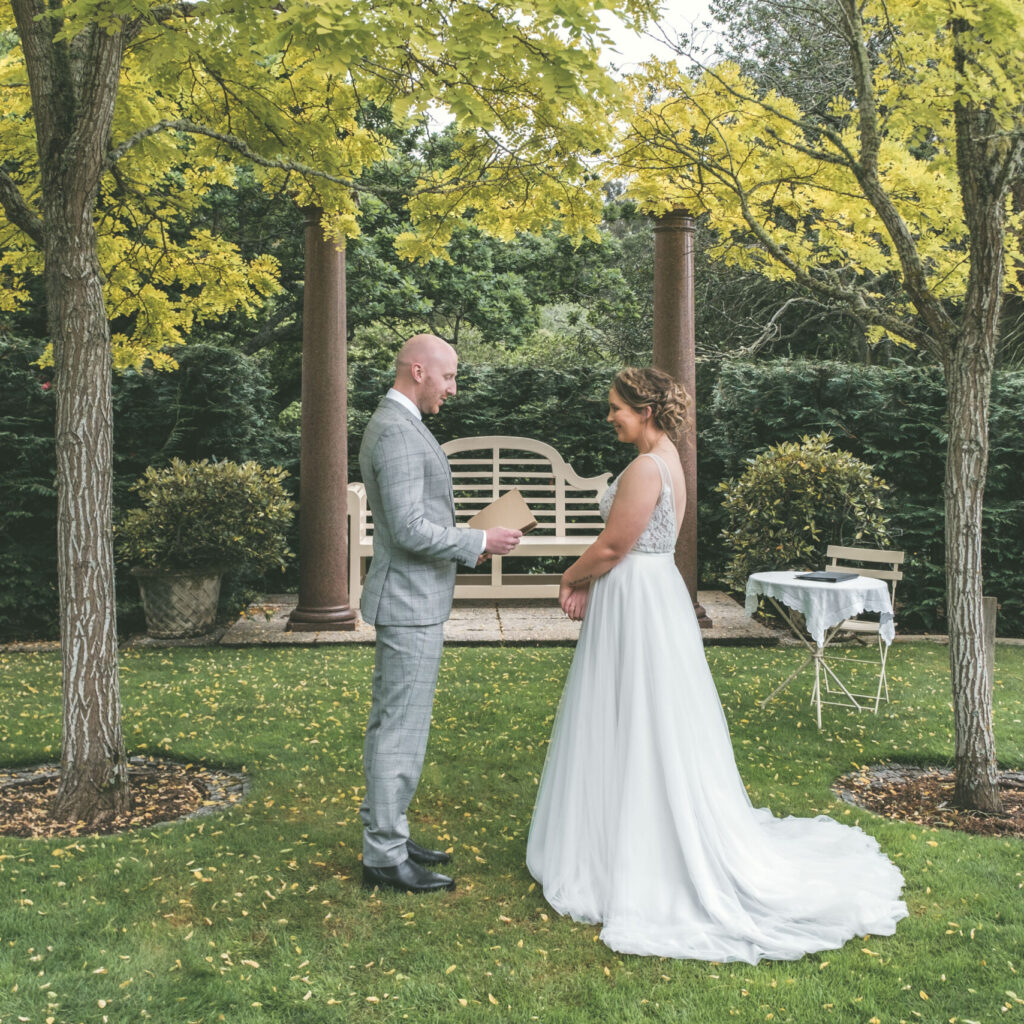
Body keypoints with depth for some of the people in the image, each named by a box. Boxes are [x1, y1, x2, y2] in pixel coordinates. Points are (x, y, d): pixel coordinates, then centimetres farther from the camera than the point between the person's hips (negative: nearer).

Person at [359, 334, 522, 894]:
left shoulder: (394, 424, 15)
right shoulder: (397, 432, -19)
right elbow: (409, 529, -25)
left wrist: (466, 543, 14)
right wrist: (479, 542, -15)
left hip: (411, 599, 11)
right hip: (410, 602, -11)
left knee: (391, 724, 17)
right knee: (400, 730, -3)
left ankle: (384, 834, 28)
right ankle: (384, 857, 7)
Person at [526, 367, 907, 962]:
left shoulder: (646, 468, -20)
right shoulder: (667, 459, 11)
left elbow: (612, 547, -19)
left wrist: (570, 578, -1)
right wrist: (588, 583, 3)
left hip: (636, 604, -10)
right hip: (653, 595, 10)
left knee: (636, 729, 0)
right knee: (653, 728, 17)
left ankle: (638, 863, 13)